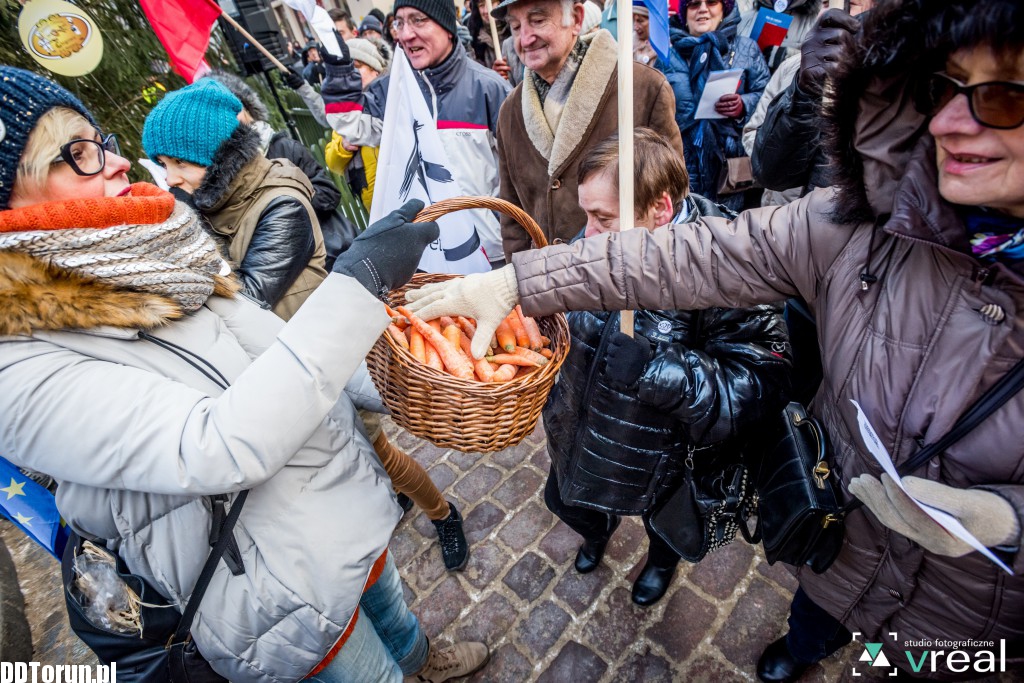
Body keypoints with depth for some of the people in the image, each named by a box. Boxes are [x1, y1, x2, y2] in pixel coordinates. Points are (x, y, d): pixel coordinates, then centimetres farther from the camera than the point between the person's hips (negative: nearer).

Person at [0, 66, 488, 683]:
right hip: (287, 593, -6)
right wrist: (357, 281, -39)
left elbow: (281, 351, 5)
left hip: (352, 499, 7)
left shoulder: (147, 266, -4)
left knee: (388, 606, 34)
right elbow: (222, 450, -38)